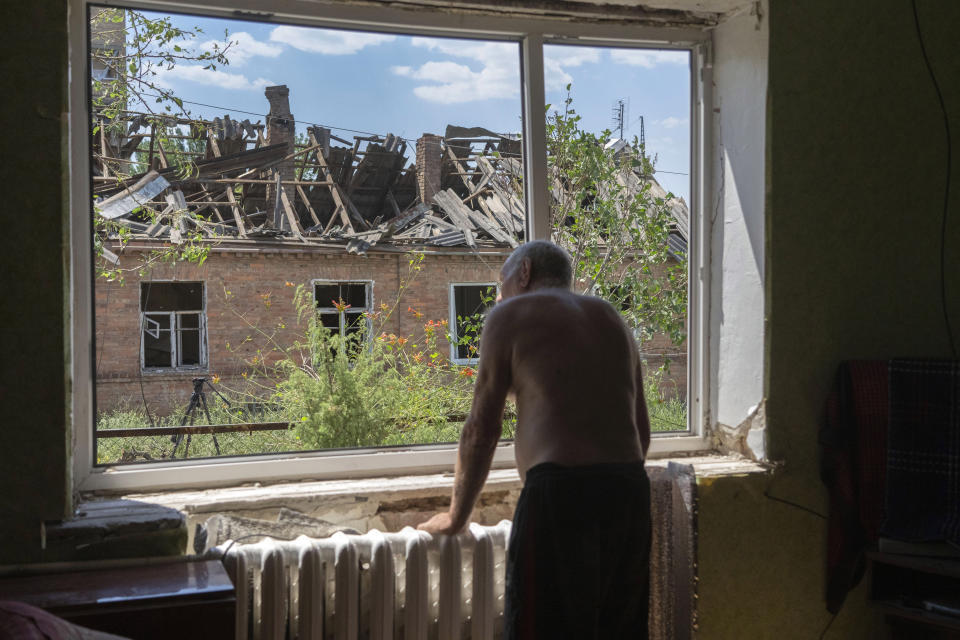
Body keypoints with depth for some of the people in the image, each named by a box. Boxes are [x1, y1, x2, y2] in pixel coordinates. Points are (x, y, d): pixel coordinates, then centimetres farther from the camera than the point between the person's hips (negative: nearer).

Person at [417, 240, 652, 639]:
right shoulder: (612, 318, 22)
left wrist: (456, 516, 13)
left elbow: (482, 430, 4)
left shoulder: (509, 316, 5)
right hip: (630, 490, 7)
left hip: (559, 492, -6)